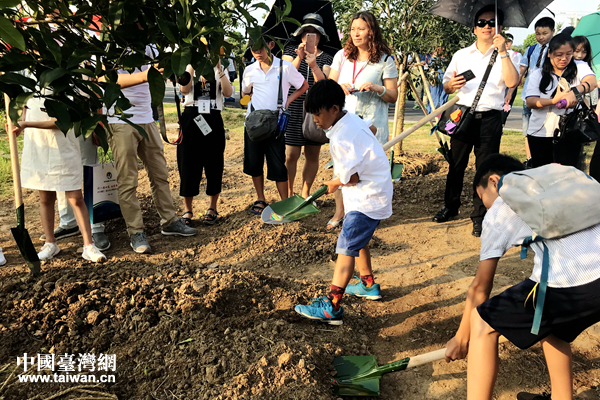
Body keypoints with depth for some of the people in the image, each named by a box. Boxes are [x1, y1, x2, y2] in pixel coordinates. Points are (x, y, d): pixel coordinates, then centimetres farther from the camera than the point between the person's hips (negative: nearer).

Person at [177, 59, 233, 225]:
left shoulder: (220, 70, 11)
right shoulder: (189, 68, 10)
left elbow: (228, 93, -8)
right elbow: (184, 89, -10)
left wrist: (219, 69, -13)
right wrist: (193, 66, -12)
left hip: (213, 120, 1)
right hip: (191, 118, 0)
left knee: (214, 164, 3)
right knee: (188, 163, 0)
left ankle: (212, 208, 17)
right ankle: (187, 209, 11)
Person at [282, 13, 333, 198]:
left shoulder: (326, 58, 8)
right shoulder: (290, 51, 7)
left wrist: (314, 65, -26)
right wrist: (299, 58, -25)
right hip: (293, 111, -2)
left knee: (312, 155, 4)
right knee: (291, 155, -5)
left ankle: (305, 193, 18)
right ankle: (289, 193, 11)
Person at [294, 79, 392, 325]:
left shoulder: (341, 139, -25)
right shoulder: (351, 119, 4)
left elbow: (351, 177, -24)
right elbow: (371, 130, 23)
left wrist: (333, 184, -2)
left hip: (367, 198, -10)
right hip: (373, 191, 10)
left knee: (346, 248, -11)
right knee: (358, 240, 24)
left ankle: (331, 308, -8)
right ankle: (368, 285, 41)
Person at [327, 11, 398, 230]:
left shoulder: (385, 60, 1)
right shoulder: (342, 55, 10)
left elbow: (393, 96, 1)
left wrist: (377, 88, -18)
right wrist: (338, 87, -9)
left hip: (372, 124, -3)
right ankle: (339, 213, 18)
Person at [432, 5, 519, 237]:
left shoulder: (505, 56, 7)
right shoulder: (461, 55, 14)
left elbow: (512, 82, -11)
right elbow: (446, 87, 14)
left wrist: (502, 52, -15)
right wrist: (451, 85, -10)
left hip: (490, 119, -2)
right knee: (456, 164, 6)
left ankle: (479, 216, 9)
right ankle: (451, 206, 23)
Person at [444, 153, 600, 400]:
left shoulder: (499, 209, 11)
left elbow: (480, 286, 15)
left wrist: (462, 337, 28)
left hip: (570, 284, -8)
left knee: (482, 321, 10)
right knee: (549, 320, 34)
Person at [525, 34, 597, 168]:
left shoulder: (579, 67, 4)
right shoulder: (538, 74, 6)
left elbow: (592, 82, -17)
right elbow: (530, 102, -7)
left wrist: (574, 91, -39)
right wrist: (553, 101, -25)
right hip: (539, 134, 1)